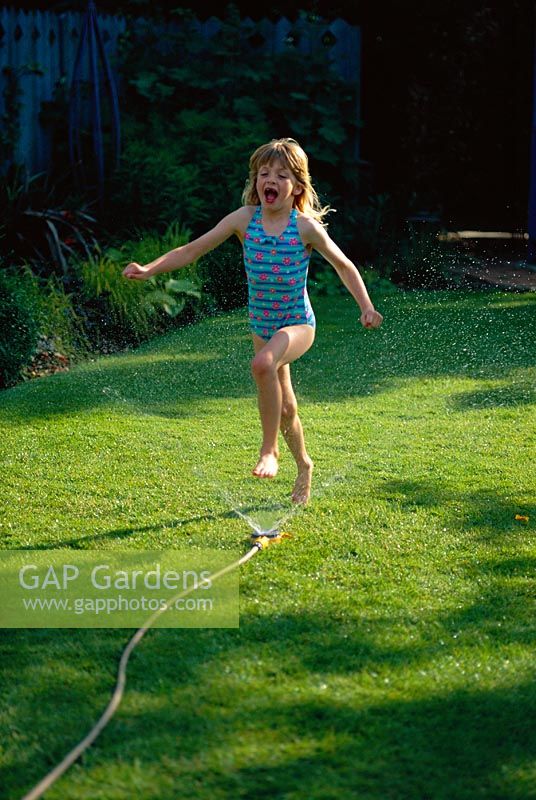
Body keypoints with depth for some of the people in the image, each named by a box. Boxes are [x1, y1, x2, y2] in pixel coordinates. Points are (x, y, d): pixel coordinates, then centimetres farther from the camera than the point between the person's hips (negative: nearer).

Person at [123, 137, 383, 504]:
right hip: (262, 325, 4)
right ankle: (303, 465, 44)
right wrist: (149, 269, -16)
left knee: (263, 363, -36)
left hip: (299, 324, -4)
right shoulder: (244, 220, -6)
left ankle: (269, 449, -23)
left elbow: (344, 266, 0)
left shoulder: (306, 226, -12)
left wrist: (367, 307, -8)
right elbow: (193, 250, -4)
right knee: (284, 407, 17)